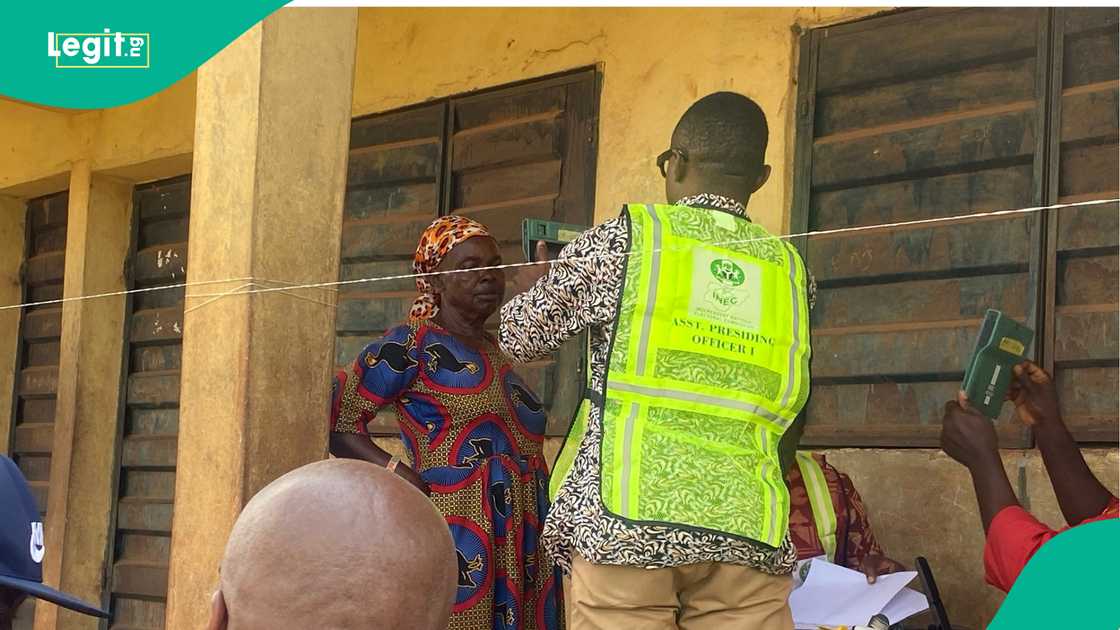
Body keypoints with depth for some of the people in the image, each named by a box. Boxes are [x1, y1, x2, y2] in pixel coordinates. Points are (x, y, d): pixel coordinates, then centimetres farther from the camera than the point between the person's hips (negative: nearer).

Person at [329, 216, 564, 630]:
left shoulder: (496, 349, 19)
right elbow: (338, 422, -12)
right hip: (455, 537, -7)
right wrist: (399, 476, -20)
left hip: (520, 545, 7)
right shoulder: (413, 344, -5)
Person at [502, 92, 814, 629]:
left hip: (627, 525, -3)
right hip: (748, 531, 3)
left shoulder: (624, 238, 2)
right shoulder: (786, 268, 13)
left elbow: (520, 336, 12)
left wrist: (540, 283, 35)